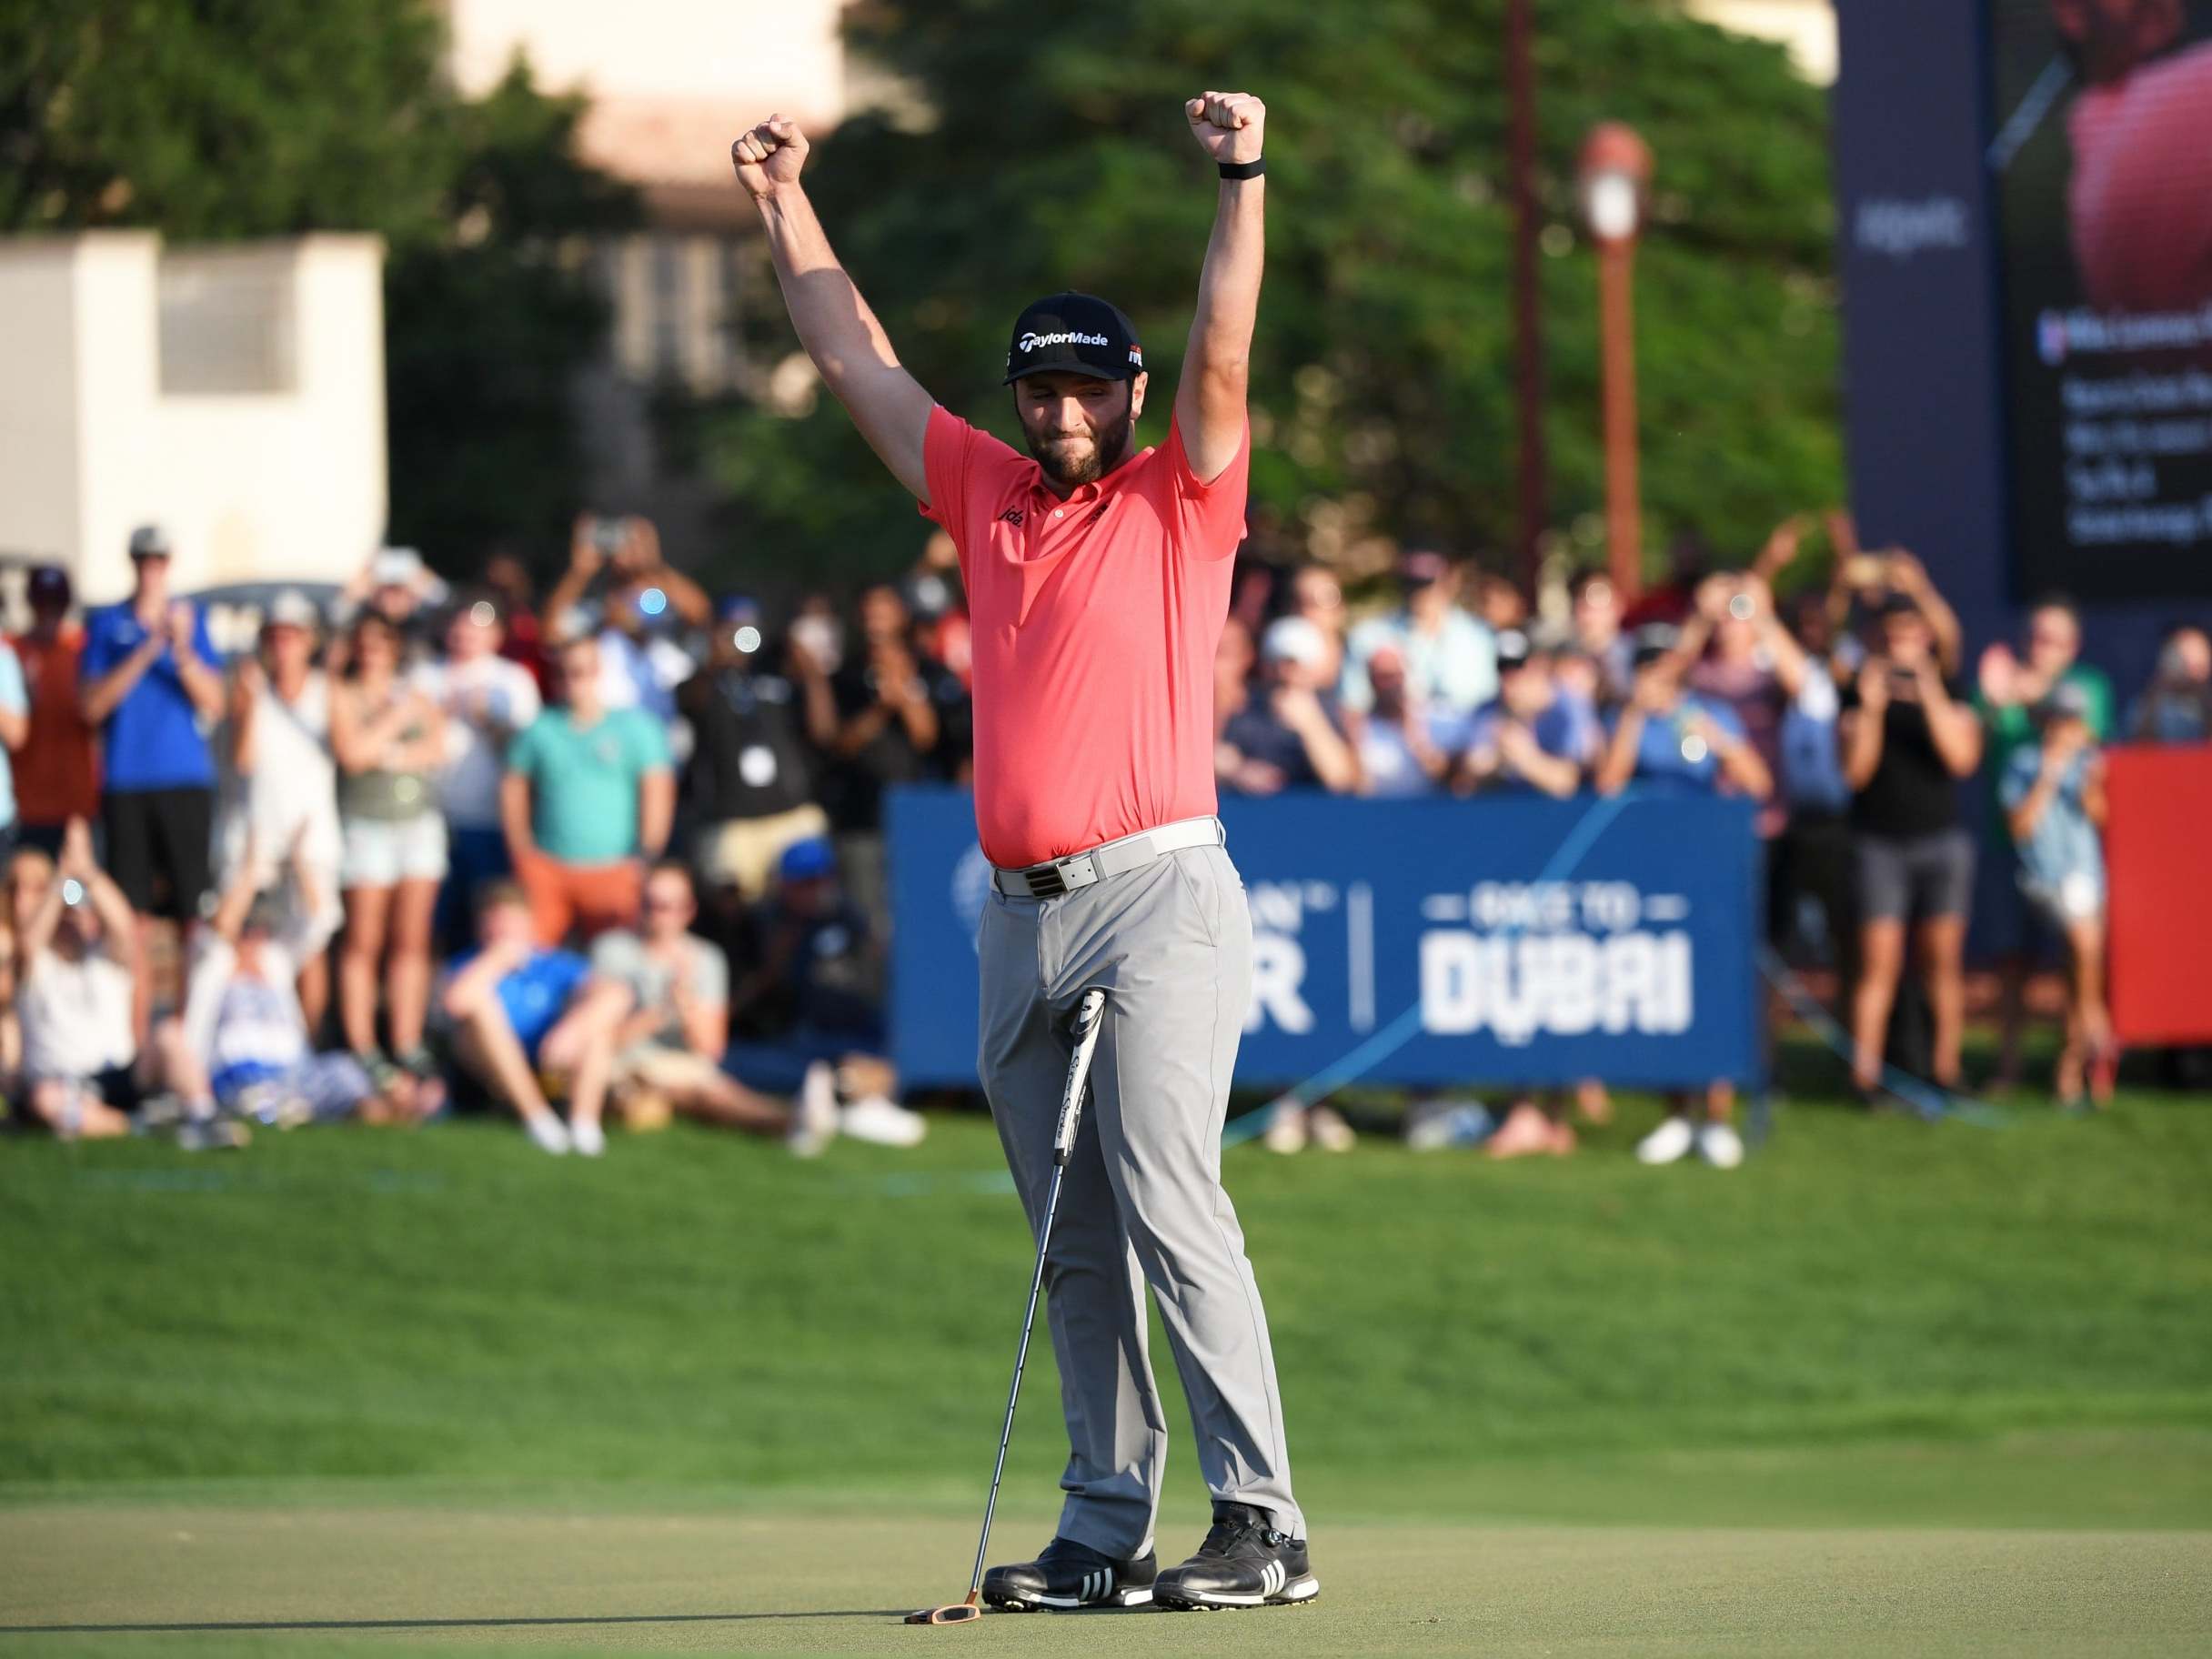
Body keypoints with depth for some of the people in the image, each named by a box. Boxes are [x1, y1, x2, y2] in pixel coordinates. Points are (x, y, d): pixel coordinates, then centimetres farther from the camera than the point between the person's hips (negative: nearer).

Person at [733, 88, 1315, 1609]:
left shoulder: (1178, 502, 3)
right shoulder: (990, 494, 17)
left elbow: (1223, 358, -12)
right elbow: (858, 360, 24)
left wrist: (1243, 180, -19)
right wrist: (786, 204, 25)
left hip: (1158, 895, -6)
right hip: (1020, 912, 6)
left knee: (1169, 1211, -15)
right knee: (1076, 1246, 7)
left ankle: (1263, 1525, -17)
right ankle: (1106, 1532, 9)